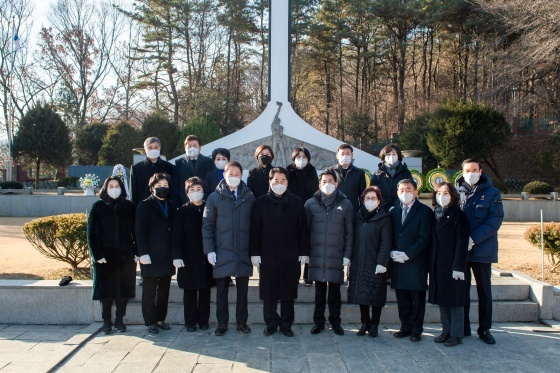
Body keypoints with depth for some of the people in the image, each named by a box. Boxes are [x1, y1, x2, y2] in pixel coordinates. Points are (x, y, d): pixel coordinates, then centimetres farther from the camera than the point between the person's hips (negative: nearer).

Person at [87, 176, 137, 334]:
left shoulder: (129, 207, 5)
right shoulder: (98, 207, 2)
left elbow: (135, 231, 5)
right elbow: (92, 233, -1)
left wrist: (136, 251, -4)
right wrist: (97, 255, -9)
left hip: (125, 255, 1)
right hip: (105, 256, -1)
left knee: (124, 288, 5)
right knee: (106, 290, 3)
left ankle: (120, 320, 18)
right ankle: (106, 321, 15)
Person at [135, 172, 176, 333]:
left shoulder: (171, 206, 13)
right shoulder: (145, 206, -1)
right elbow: (140, 231, -6)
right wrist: (143, 253, -13)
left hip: (167, 255, 5)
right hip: (151, 255, -4)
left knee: (164, 289, 8)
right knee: (149, 290, 2)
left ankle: (160, 318, 19)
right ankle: (150, 321, 10)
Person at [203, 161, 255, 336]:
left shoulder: (249, 197, 4)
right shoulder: (215, 197, 2)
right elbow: (207, 225, 1)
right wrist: (209, 250, -5)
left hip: (244, 251, 1)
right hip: (222, 252, -1)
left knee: (243, 288, 8)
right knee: (222, 288, 6)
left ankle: (242, 322, 21)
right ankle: (222, 323, 17)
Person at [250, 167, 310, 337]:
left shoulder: (296, 202, 3)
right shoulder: (261, 202, 2)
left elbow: (302, 228, 4)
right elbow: (254, 229, 1)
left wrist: (304, 252, 0)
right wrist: (254, 253, -3)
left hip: (291, 256, 0)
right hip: (267, 255, 0)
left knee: (288, 292, 6)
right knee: (269, 292, 6)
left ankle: (286, 324, 18)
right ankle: (271, 323, 20)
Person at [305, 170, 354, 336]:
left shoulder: (345, 204, 3)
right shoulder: (311, 203, 4)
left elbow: (349, 232, 3)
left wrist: (347, 255, -2)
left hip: (336, 256, 0)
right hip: (316, 255, 0)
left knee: (335, 290, 7)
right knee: (319, 290, 7)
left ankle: (335, 322, 20)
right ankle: (318, 321, 19)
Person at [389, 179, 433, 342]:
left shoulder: (425, 211, -3)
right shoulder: (393, 212, 13)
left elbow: (424, 238, -10)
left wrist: (407, 254, -14)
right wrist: (392, 252, -4)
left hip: (416, 263, -4)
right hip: (397, 263, 4)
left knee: (418, 298, 4)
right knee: (402, 298, 10)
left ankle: (416, 329, 14)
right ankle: (405, 327, 21)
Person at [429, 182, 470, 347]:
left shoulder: (459, 216, -9)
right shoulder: (436, 215, 10)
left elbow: (462, 243, -12)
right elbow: (433, 240, 11)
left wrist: (458, 267, -17)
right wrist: (430, 263, 5)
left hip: (453, 265, -6)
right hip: (437, 265, 6)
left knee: (454, 300, 3)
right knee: (441, 299, 12)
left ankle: (456, 334, 12)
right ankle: (446, 331, 23)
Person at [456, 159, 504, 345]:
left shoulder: (492, 193, 0)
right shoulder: (456, 192, 3)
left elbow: (495, 220, -9)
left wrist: (474, 239, -18)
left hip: (482, 250, -1)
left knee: (484, 290, 8)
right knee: (461, 289, 8)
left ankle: (484, 329, 18)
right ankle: (462, 328, 19)